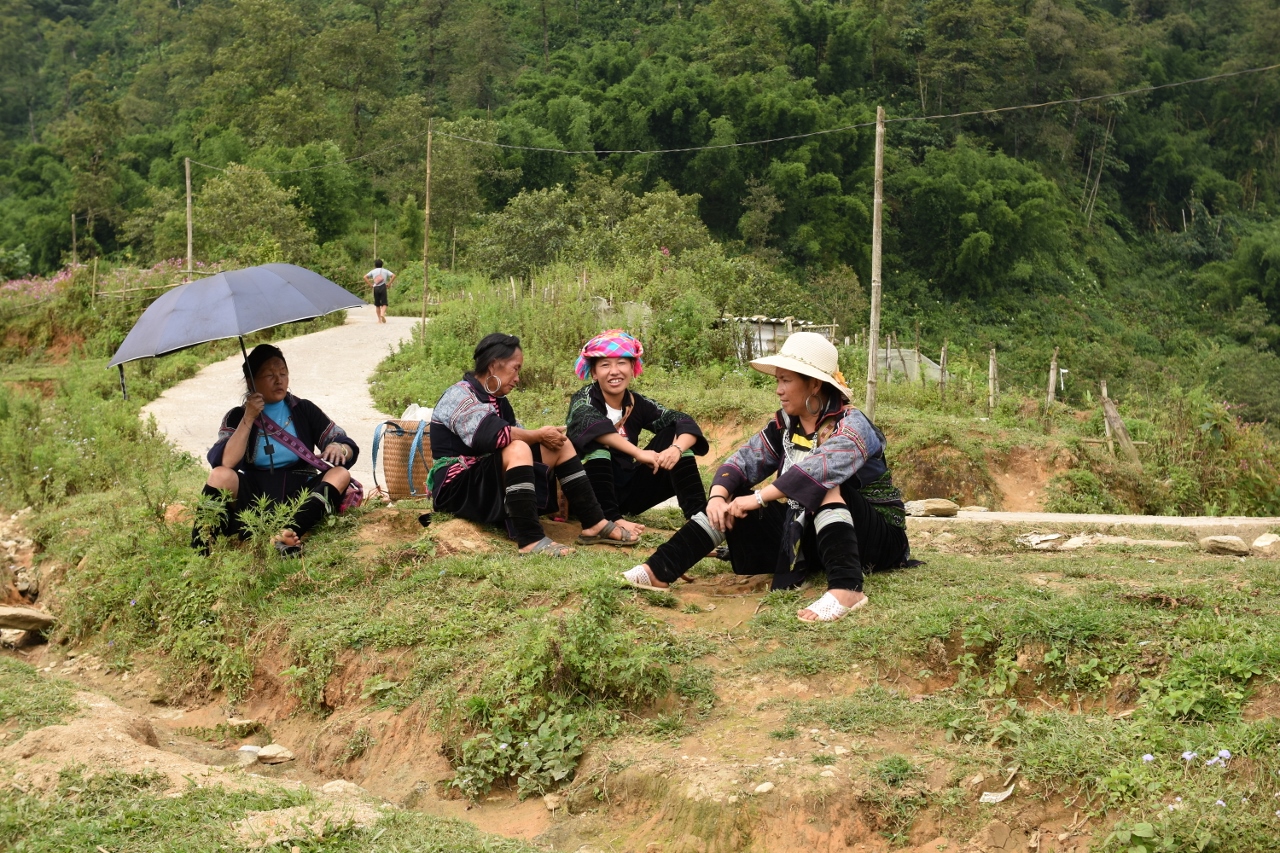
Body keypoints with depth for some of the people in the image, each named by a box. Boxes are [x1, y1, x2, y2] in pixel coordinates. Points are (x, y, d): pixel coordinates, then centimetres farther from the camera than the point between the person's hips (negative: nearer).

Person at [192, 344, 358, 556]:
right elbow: (224, 462, -13)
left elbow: (351, 449, 5)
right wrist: (248, 418, -14)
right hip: (255, 495, -1)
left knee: (341, 473, -24)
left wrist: (339, 448, -18)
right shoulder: (237, 417, 6)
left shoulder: (304, 410, 10)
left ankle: (288, 533, -44)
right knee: (220, 475, -28)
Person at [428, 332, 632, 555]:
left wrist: (543, 437, -14)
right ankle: (531, 540, -40)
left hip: (493, 481, 9)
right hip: (459, 490, -9)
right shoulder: (459, 396, -16)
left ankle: (595, 525, -2)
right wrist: (539, 436, -21)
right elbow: (493, 435, -30)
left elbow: (515, 433, 5)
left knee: (560, 444, 4)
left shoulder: (496, 399, 13)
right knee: (517, 450, -34)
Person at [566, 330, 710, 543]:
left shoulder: (637, 404, 2)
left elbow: (685, 423, -8)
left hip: (626, 492, 5)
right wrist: (638, 453, -39)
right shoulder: (586, 398, -10)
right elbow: (588, 423, -33)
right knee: (595, 438, -28)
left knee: (675, 434, -5)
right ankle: (610, 520, -37)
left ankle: (699, 515, -21)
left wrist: (677, 448, -31)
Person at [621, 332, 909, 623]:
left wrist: (758, 498, -38)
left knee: (824, 485, -34)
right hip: (806, 532, 6)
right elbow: (744, 460, -6)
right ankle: (658, 571, -19)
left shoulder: (851, 425, -19)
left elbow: (819, 469, -38)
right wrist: (718, 496, -26)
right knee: (730, 504, -6)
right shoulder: (785, 424, 2)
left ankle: (846, 588, -48)